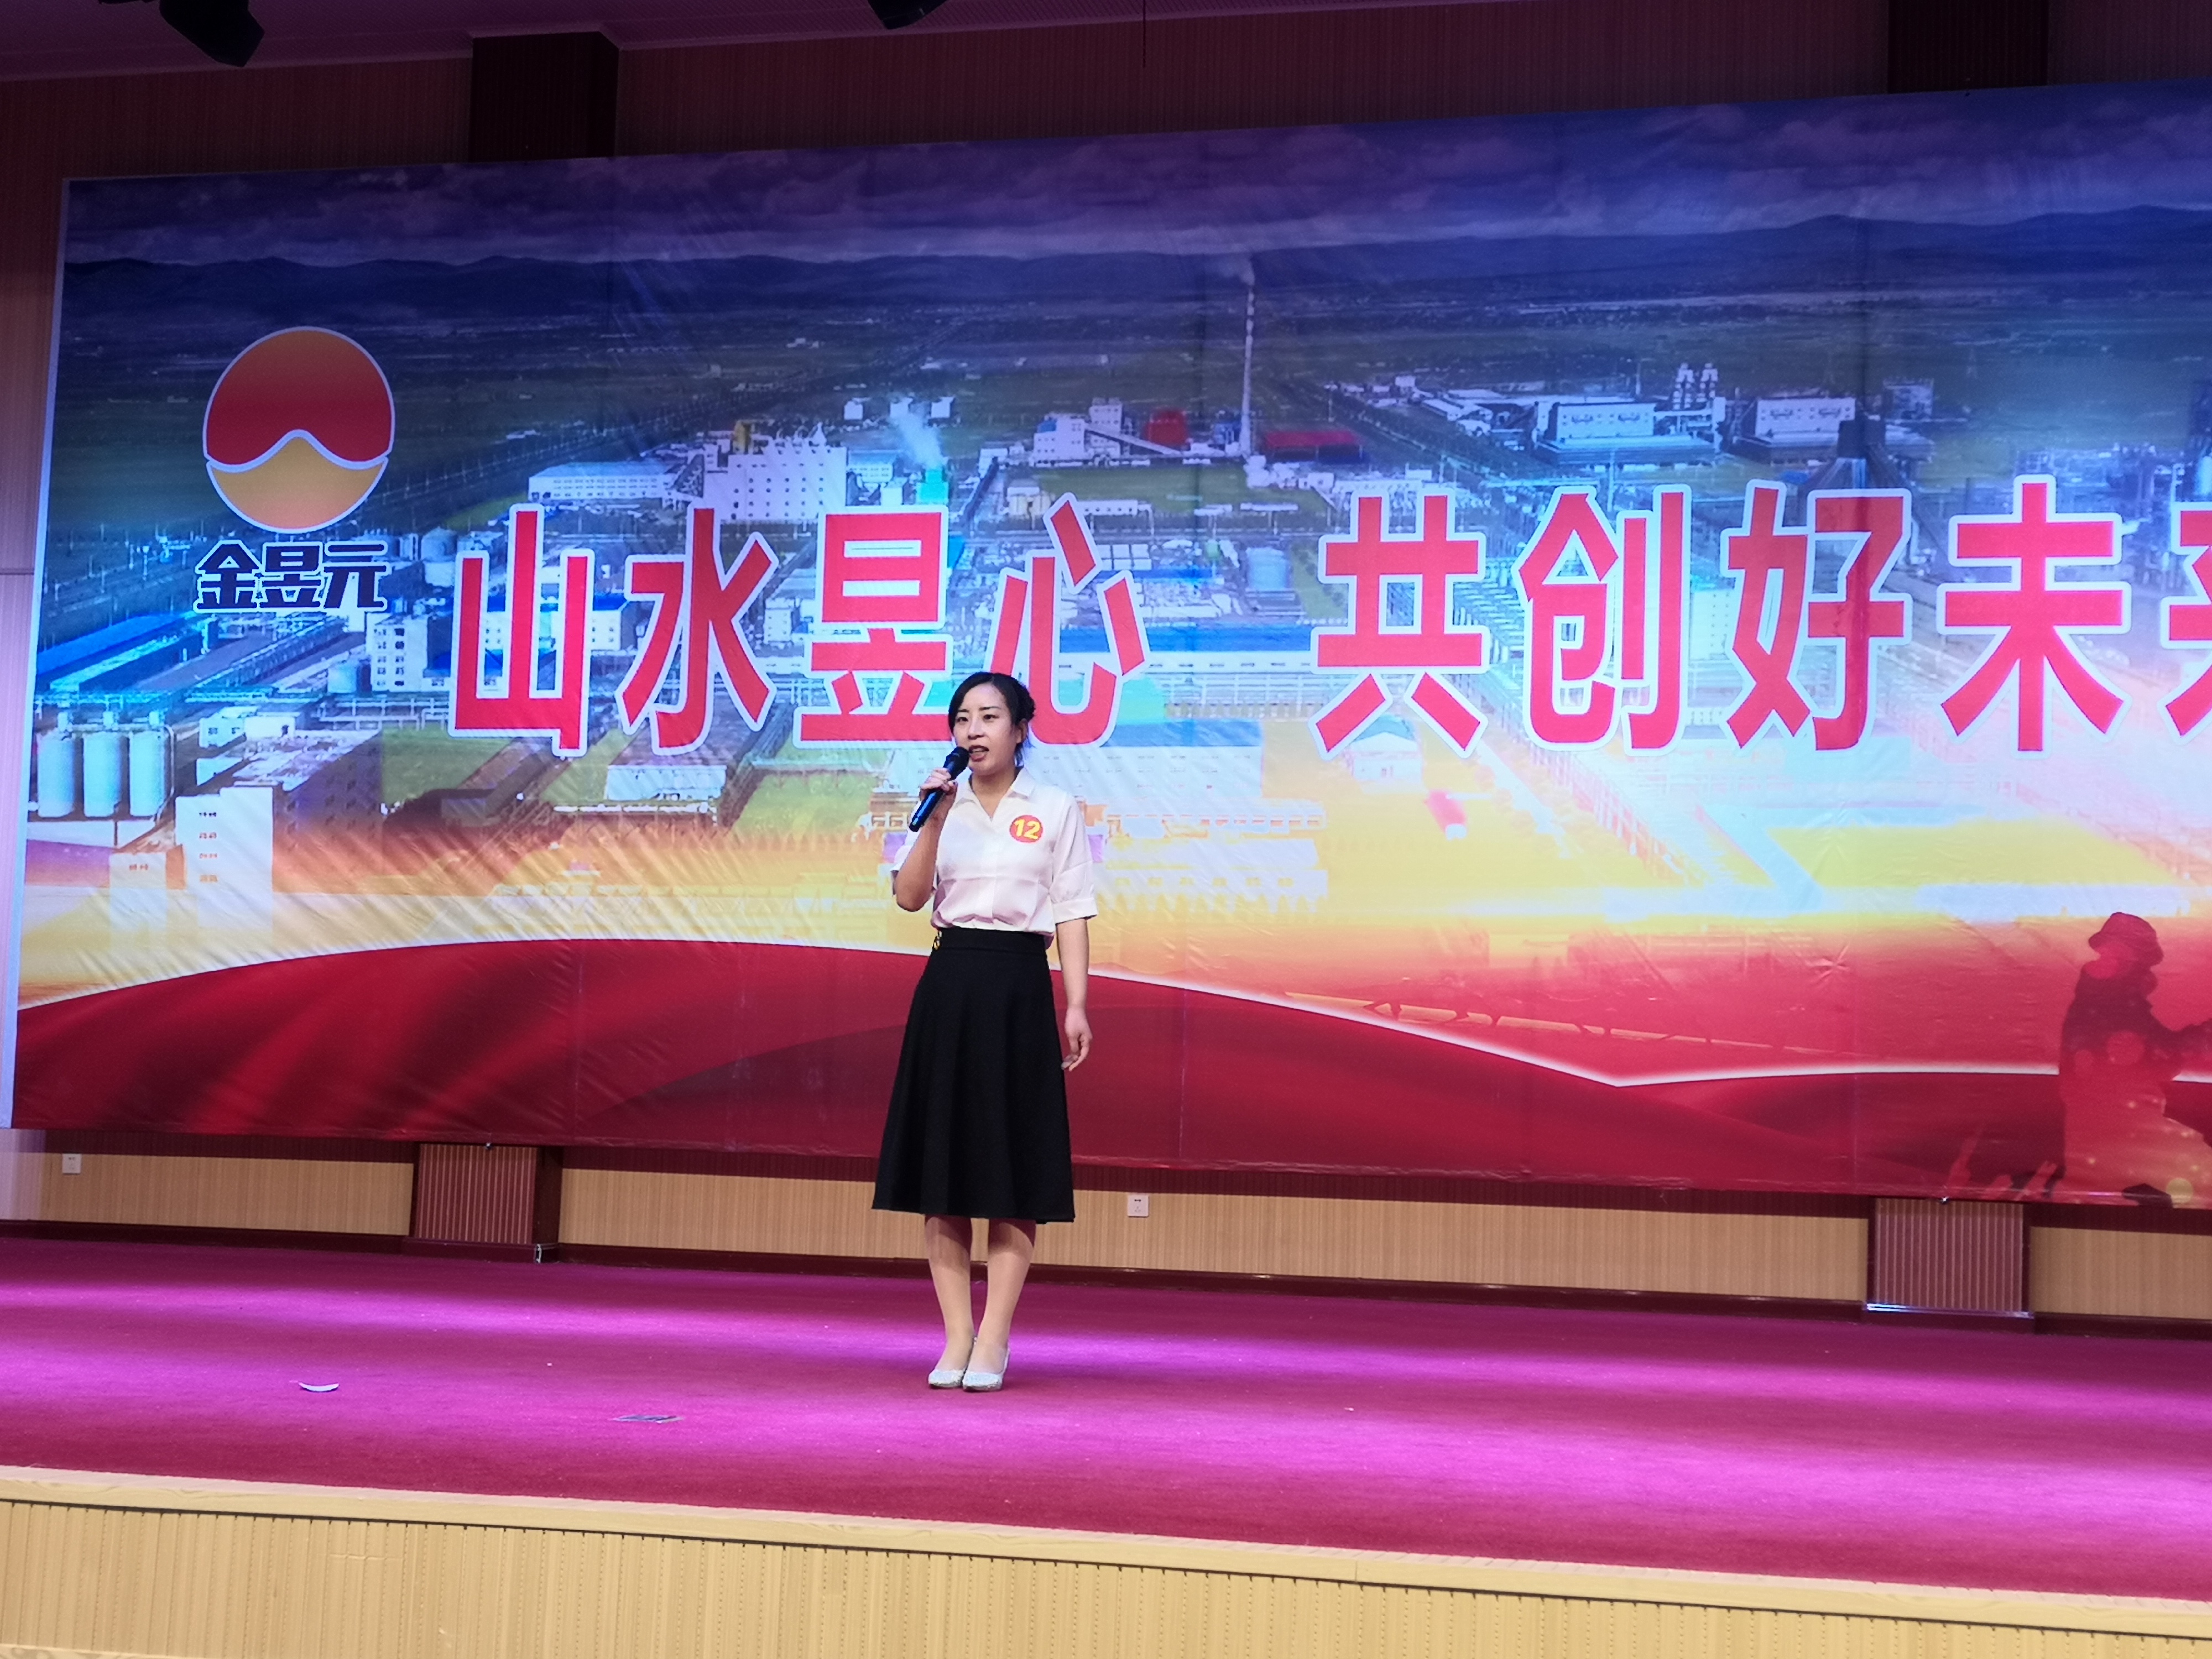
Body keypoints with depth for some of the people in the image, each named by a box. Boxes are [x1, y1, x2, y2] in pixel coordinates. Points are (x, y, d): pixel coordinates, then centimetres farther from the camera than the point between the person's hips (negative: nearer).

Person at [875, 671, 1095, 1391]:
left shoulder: (1057, 810, 2)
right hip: (949, 984, 2)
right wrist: (934, 823, -13)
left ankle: (992, 1341, 5)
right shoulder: (943, 804, 8)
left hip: (1018, 987, -2)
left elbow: (1071, 914, 0)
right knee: (941, 1168, 2)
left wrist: (1076, 1006, -7)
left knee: (1013, 1172, -1)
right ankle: (956, 1337, 10)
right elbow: (909, 897, -1)